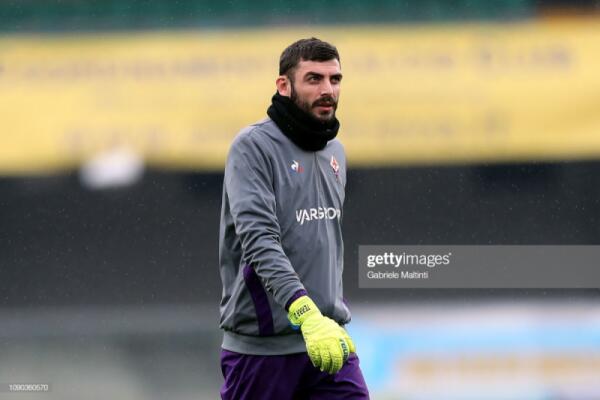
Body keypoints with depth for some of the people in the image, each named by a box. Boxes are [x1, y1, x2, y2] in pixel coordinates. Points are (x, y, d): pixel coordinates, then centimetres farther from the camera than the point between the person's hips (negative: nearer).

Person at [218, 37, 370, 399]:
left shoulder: (336, 152, 13)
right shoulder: (253, 147, -11)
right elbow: (258, 240, -24)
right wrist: (306, 313, -35)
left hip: (330, 339, 6)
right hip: (261, 345, -6)